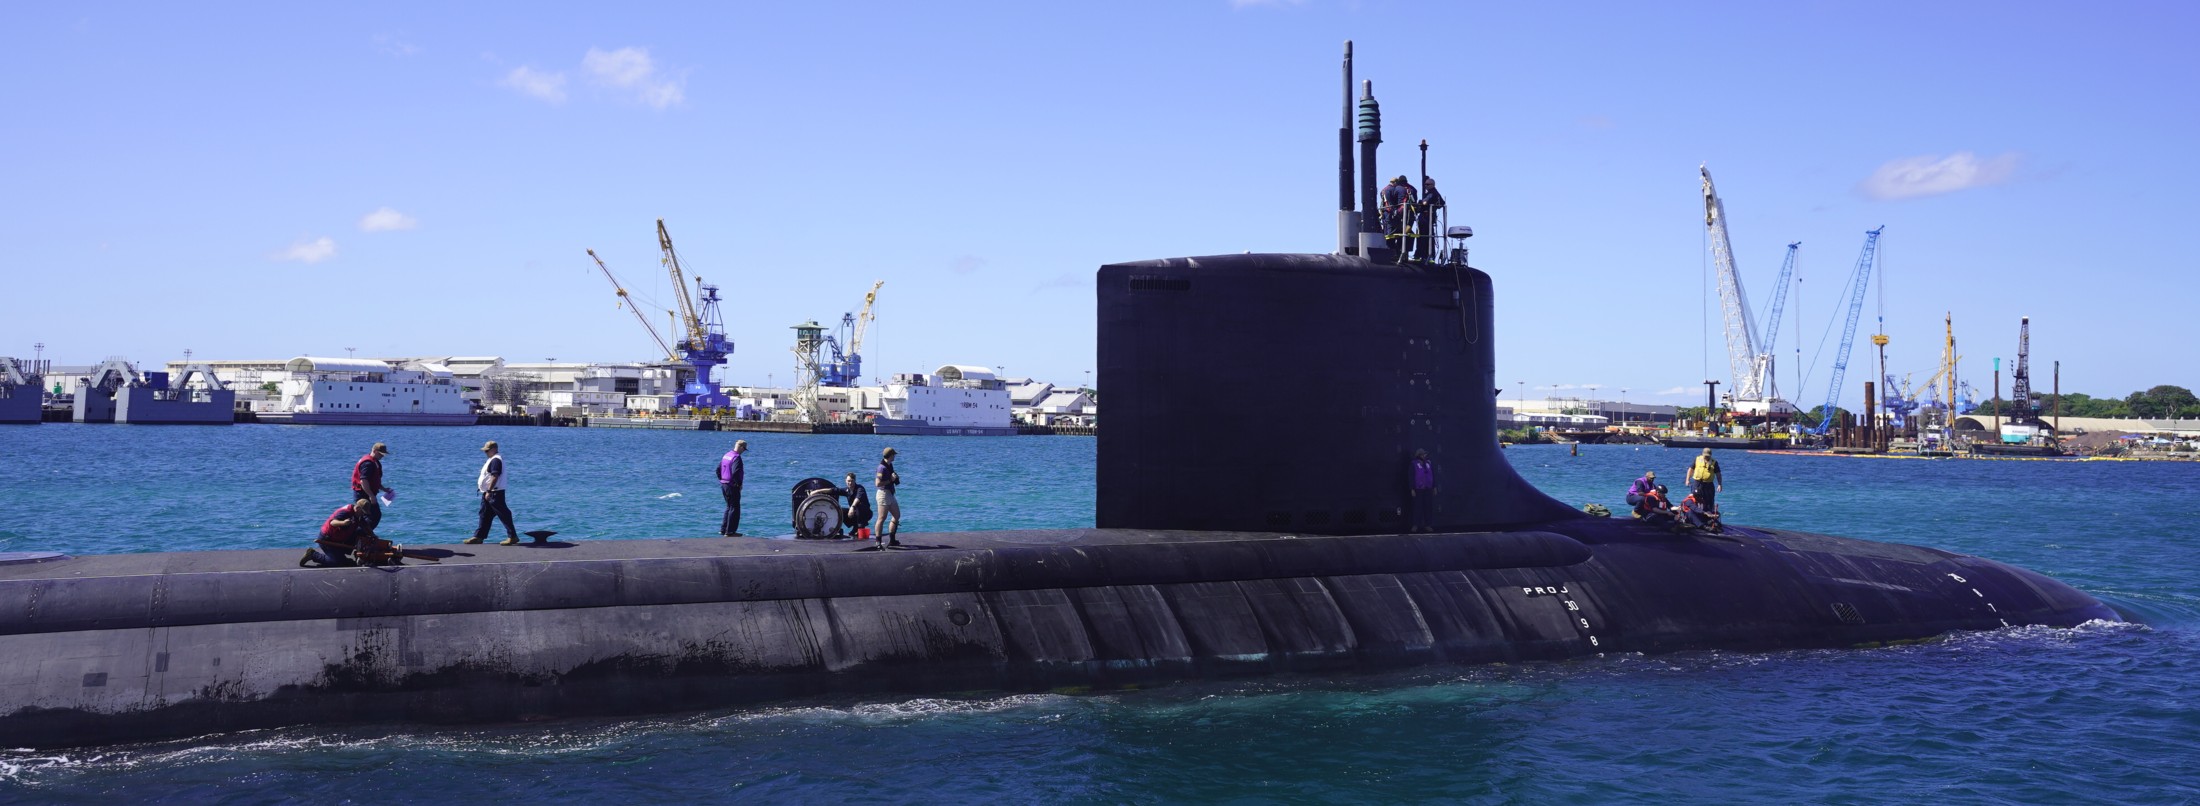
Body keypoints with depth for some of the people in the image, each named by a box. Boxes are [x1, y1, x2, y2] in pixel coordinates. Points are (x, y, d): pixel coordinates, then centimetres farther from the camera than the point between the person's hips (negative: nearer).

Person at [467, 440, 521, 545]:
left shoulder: (496, 460, -17)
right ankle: (479, 536, 18)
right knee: (484, 515, 13)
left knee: (504, 515, -8)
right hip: (489, 493, 11)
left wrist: (489, 491, -26)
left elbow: (495, 477, -25)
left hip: (495, 493, -11)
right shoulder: (493, 459, 17)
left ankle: (512, 537, -7)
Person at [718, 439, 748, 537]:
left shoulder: (726, 455, 11)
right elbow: (735, 472, -28)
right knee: (734, 509, -1)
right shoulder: (737, 458, -17)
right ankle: (730, 532, -2)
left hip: (723, 485, 9)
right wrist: (739, 484, -15)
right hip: (732, 486, -9)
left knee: (729, 507, 20)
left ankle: (723, 529, 21)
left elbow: (718, 469, 15)